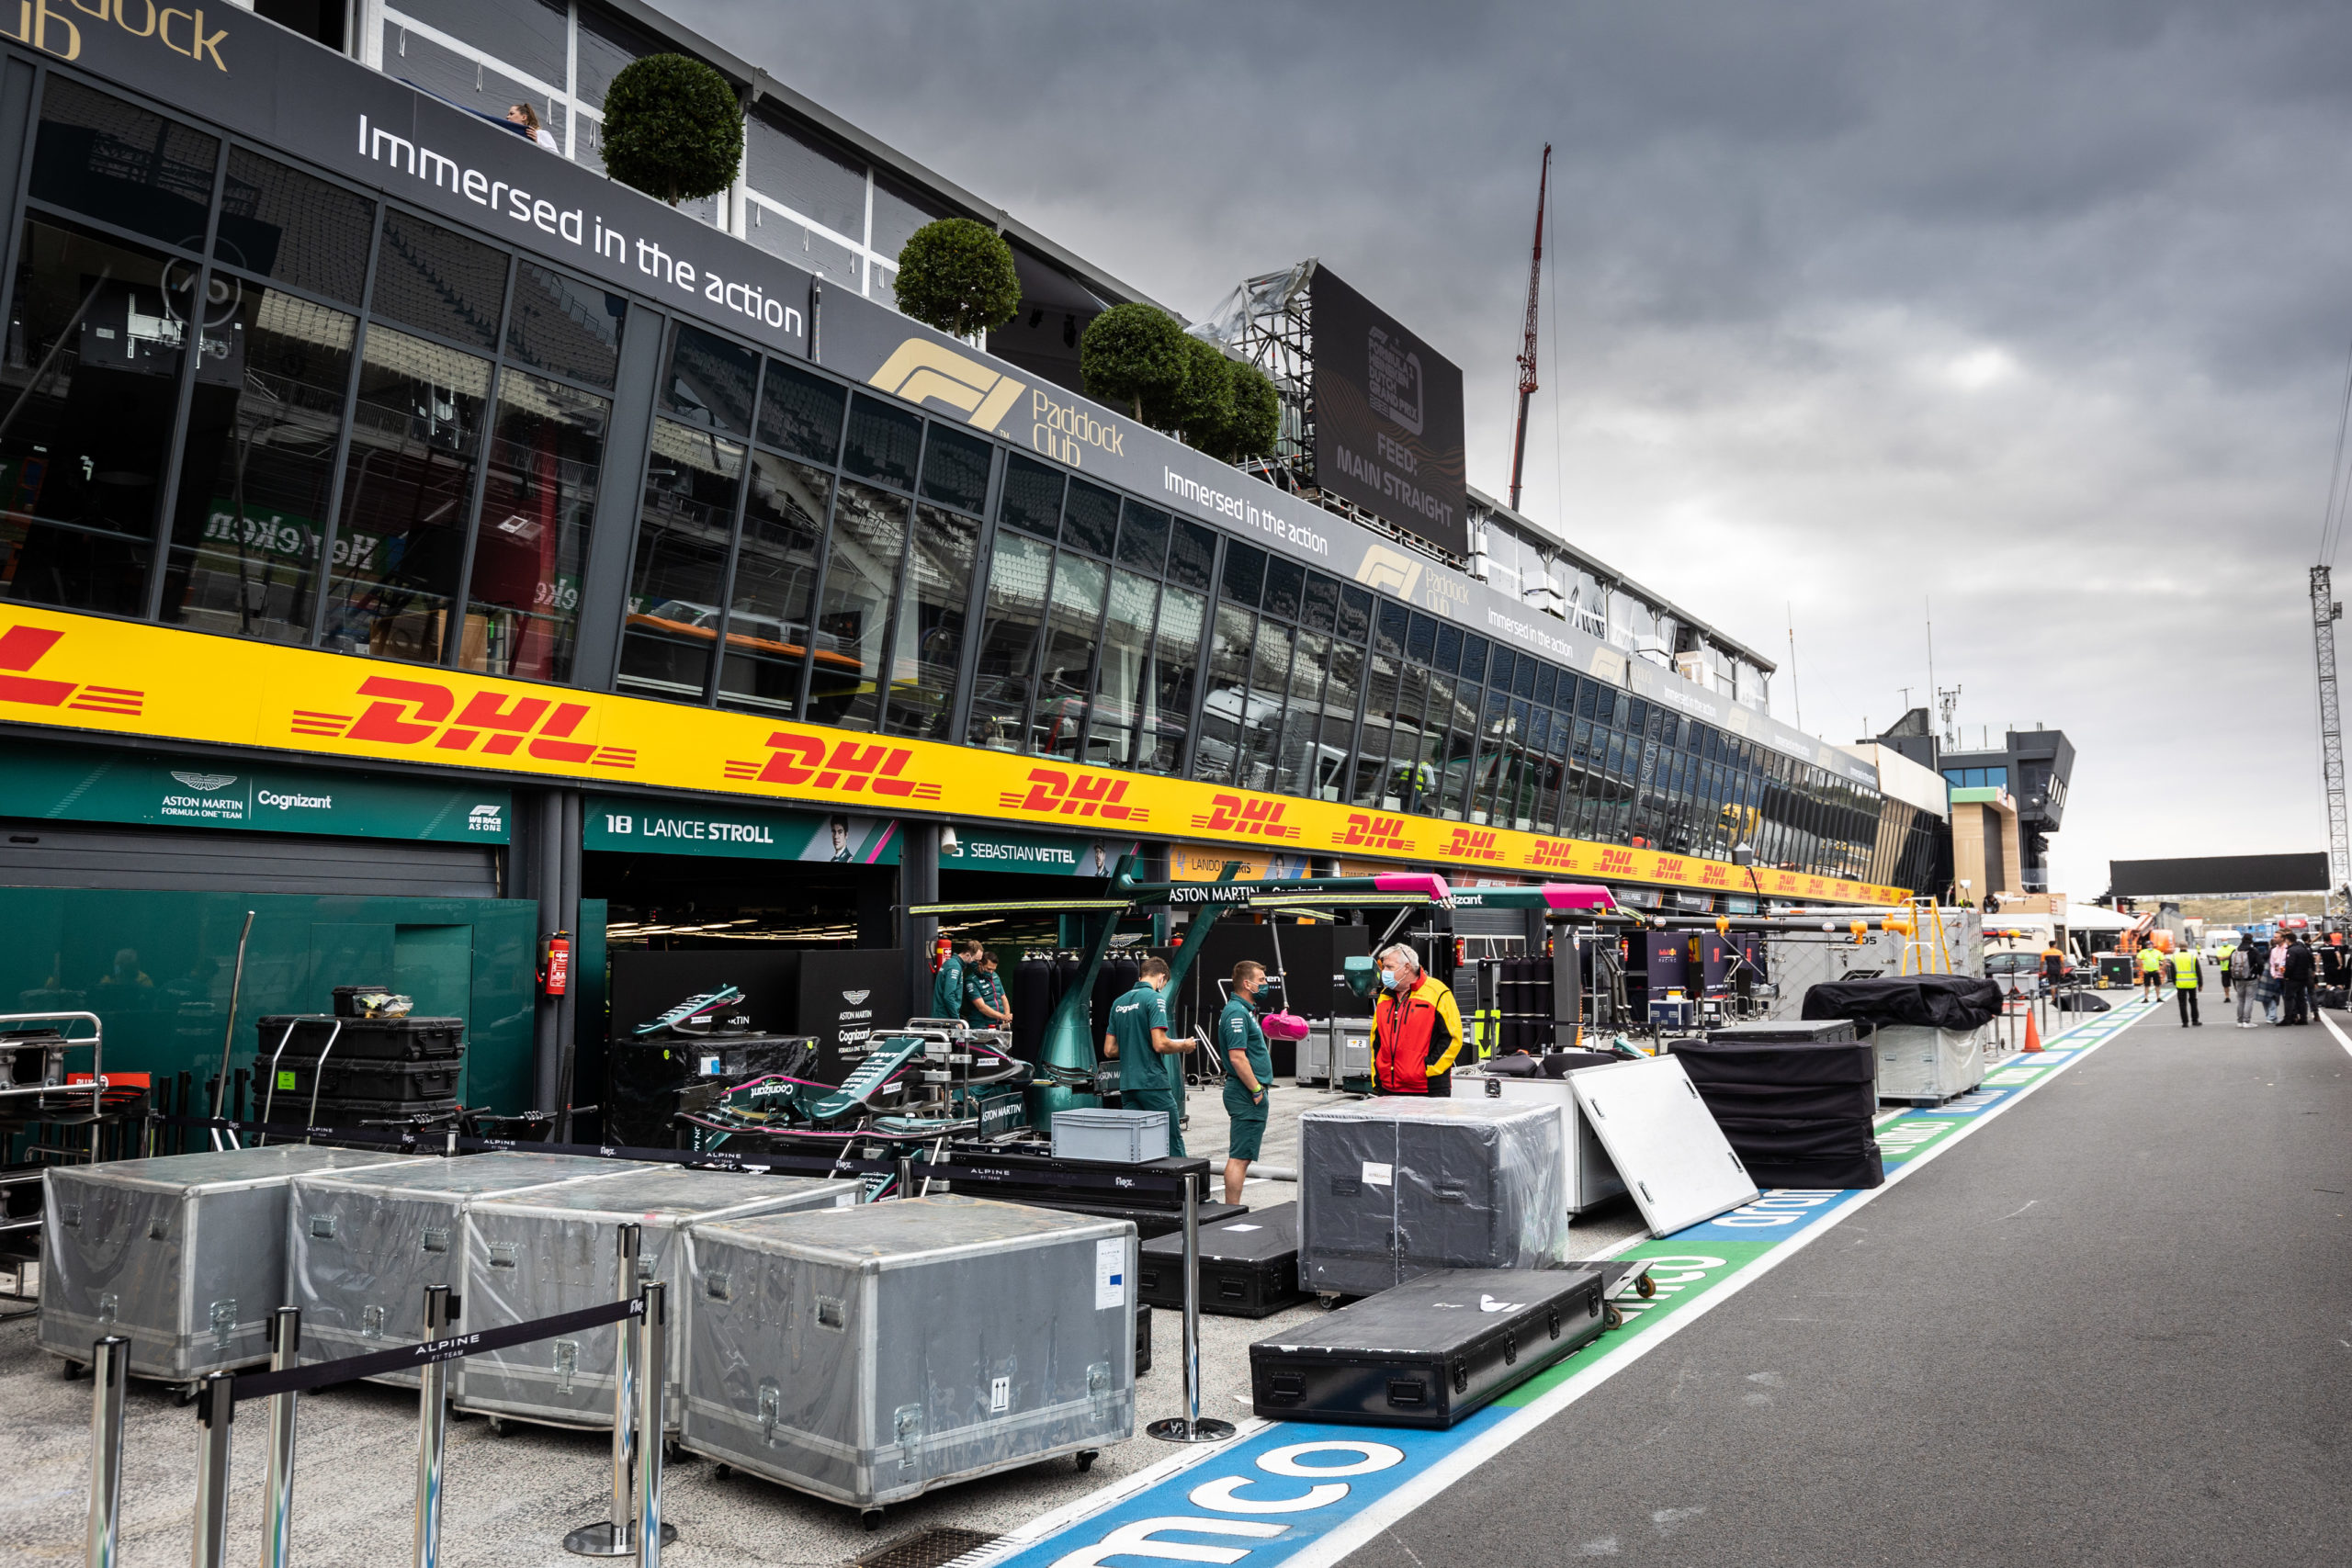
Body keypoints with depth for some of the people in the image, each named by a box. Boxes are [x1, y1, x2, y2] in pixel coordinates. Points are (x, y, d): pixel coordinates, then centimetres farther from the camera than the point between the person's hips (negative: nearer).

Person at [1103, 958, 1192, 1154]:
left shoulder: (1119, 1002, 14)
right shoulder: (1155, 998, -9)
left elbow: (1109, 1050, 15)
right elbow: (1160, 1044, -18)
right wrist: (1184, 1046, -1)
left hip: (1127, 1085, 7)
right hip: (1154, 1083, -7)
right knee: (1173, 1143, 1)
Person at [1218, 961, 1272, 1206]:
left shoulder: (1244, 1011, 18)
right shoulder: (1236, 1013, -16)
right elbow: (1237, 1057, -23)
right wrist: (1257, 1090, -19)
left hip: (1248, 1094, 11)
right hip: (1246, 1095, -11)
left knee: (1242, 1156, 13)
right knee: (1239, 1157, -8)